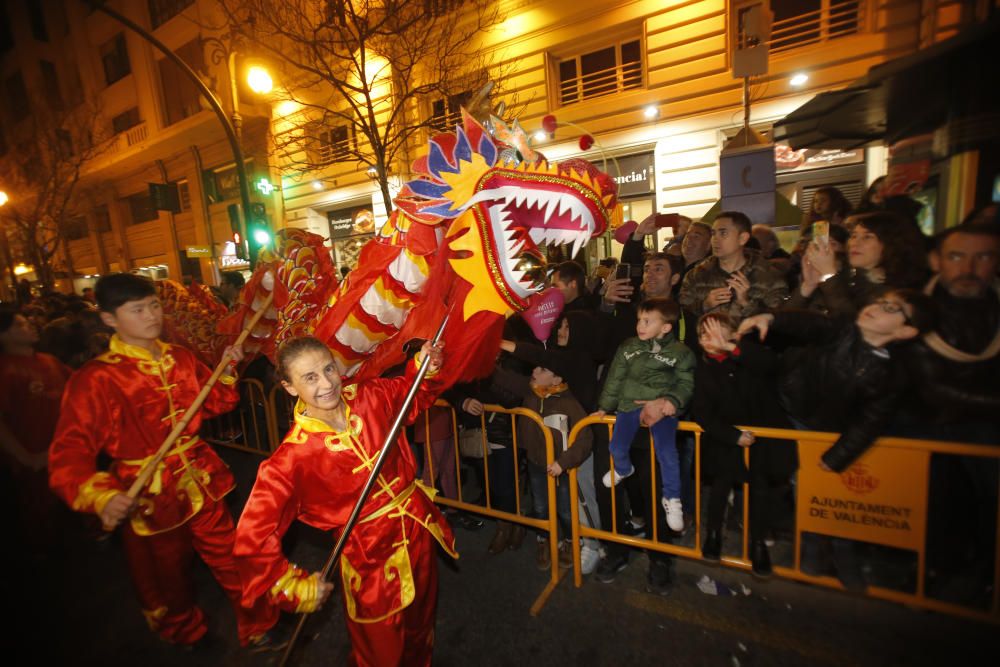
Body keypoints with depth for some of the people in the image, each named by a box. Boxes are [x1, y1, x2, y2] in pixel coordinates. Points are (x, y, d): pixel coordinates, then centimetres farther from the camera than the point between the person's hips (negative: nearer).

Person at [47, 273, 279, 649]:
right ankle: (185, 636, 53)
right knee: (168, 585, 22)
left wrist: (226, 371, -6)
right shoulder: (95, 379, -15)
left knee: (234, 563, 15)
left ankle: (259, 631, 40)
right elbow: (69, 454, -18)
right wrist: (102, 497, -34)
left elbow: (215, 404, 11)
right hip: (148, 500, -3)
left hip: (201, 486, 4)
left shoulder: (180, 358, 0)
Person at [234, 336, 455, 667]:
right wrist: (296, 588, -12)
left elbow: (414, 393, 8)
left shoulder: (369, 396, -13)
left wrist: (424, 367, -12)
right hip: (372, 560, -4)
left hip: (421, 530, 5)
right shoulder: (293, 457, -24)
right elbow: (253, 538, -17)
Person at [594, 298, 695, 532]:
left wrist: (673, 400, -16)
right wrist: (605, 406, 13)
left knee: (666, 450, -18)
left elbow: (685, 384, 4)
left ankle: (672, 498, 8)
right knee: (617, 446, -3)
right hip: (630, 403, 3)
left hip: (661, 406, -3)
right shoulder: (628, 347, 9)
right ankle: (623, 469, 36)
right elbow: (615, 379, 12)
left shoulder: (680, 352, 1)